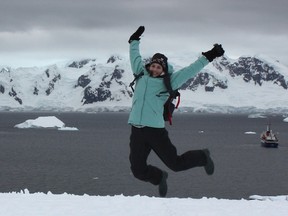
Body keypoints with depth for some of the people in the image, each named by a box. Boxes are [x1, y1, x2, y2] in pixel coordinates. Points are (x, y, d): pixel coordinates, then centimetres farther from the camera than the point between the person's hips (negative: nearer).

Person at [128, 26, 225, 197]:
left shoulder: (167, 82, 1)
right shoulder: (141, 75, 11)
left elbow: (189, 71, 2)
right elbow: (135, 58, 29)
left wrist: (207, 57, -1)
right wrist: (135, 41, 38)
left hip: (156, 130, -4)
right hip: (137, 130, 4)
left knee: (175, 164, 2)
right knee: (138, 170, 3)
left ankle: (202, 157, 33)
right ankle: (159, 177, 36)